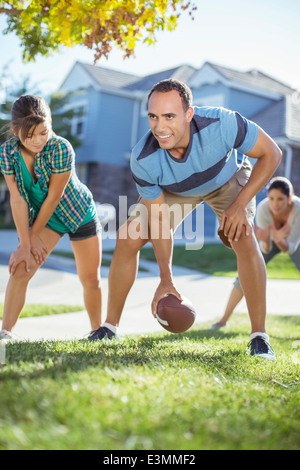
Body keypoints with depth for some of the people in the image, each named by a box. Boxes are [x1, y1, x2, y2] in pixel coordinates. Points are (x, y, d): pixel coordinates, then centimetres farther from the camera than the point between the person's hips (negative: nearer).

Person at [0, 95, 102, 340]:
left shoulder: (61, 148, -31)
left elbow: (53, 198, -24)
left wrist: (33, 235, -15)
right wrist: (26, 244, -19)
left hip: (78, 212, -2)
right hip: (43, 216, 3)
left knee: (91, 279, 6)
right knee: (20, 270, -14)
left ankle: (97, 330, 27)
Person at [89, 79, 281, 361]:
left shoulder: (221, 124, -41)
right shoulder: (143, 160, -34)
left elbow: (271, 153, -25)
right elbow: (159, 220, -23)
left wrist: (240, 205, -34)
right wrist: (166, 280, -27)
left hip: (228, 179, -1)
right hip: (174, 190, 2)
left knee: (244, 238, -27)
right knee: (127, 238, -10)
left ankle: (259, 336, -13)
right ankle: (110, 327, 7)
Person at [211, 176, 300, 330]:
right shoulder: (263, 209, -37)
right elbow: (266, 248, -34)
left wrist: (279, 240, -62)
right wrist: (265, 240, -57)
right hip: (271, 237, 1)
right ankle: (224, 319, 0)